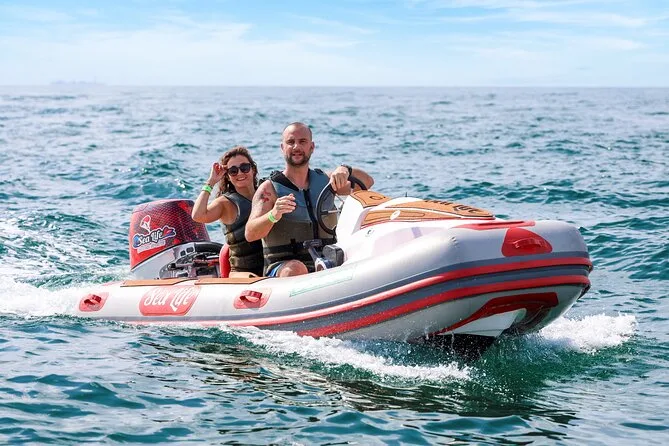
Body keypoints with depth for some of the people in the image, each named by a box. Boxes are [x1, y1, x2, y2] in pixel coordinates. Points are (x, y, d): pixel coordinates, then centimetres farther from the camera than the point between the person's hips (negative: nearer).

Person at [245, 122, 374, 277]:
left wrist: (345, 170, -9)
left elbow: (367, 182, 13)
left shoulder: (325, 181, 15)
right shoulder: (270, 188, 0)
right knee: (296, 269, -38)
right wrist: (273, 215, -33)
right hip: (280, 269, -4)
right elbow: (250, 234, -12)